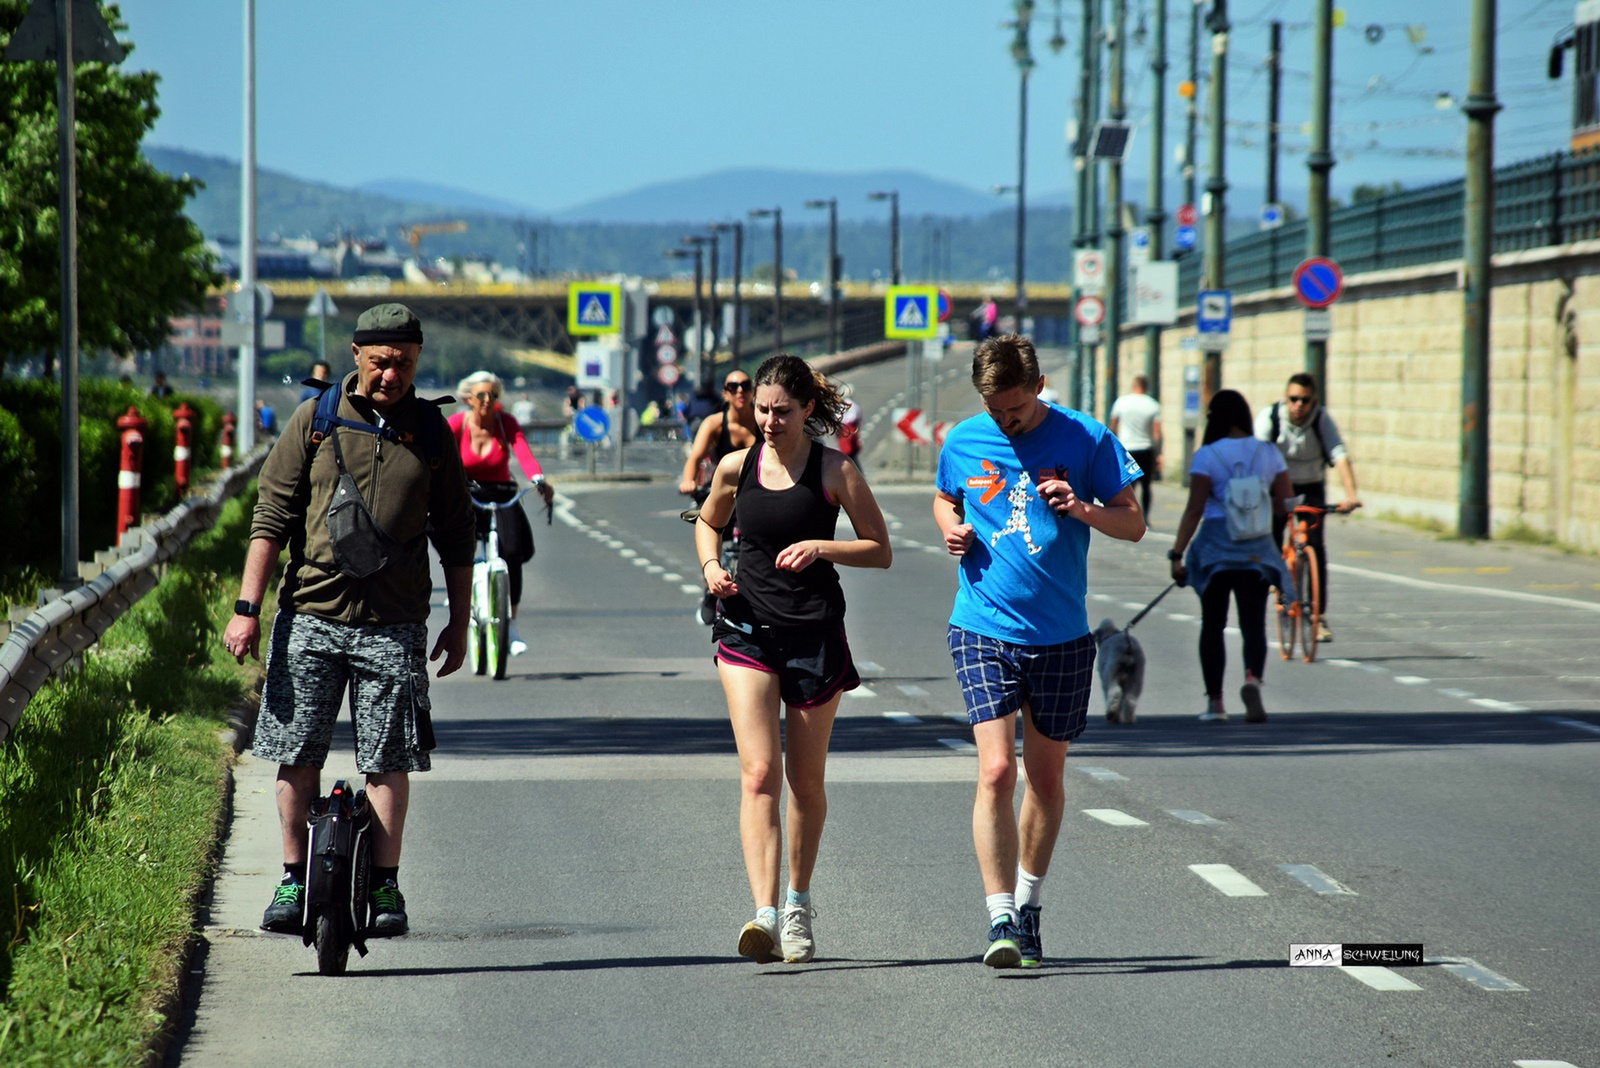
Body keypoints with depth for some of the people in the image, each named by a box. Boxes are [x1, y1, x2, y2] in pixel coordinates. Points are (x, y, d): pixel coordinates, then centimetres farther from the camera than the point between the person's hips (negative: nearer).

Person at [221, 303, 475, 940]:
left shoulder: (431, 433, 7)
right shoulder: (316, 421, 2)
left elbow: (455, 535, 14)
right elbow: (271, 516, 3)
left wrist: (459, 623, 14)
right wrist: (247, 609, -3)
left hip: (393, 625, 0)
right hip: (309, 617, 0)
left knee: (388, 761, -1)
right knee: (297, 756, 1)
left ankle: (384, 886, 8)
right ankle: (293, 881, 13)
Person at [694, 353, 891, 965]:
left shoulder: (834, 471, -4)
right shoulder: (736, 467, 3)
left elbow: (880, 551, -1)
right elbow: (708, 522, 23)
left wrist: (821, 548, -17)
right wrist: (711, 565, 2)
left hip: (815, 633, -1)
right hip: (747, 630, 1)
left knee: (805, 781, 10)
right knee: (759, 774, -13)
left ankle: (798, 904, 30)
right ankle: (765, 914, -23)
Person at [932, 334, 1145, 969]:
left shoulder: (1084, 439, -3)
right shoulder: (963, 442, 2)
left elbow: (1134, 525, 1)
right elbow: (944, 500, 21)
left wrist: (1083, 509, -18)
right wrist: (951, 529, -1)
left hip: (1061, 636, 1)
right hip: (984, 631, -1)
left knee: (1046, 778, 11)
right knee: (996, 771, -15)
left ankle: (1029, 904, 30)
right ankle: (1001, 918, -14)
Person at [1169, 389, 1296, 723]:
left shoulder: (1207, 456, -7)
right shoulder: (1269, 454, 4)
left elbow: (1194, 510, -11)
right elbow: (1284, 503, 3)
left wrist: (1178, 554, -9)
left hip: (1215, 545, -2)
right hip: (1256, 548, 2)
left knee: (1213, 625, 11)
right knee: (1253, 622, 2)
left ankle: (1215, 702, 11)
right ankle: (1253, 677, -27)